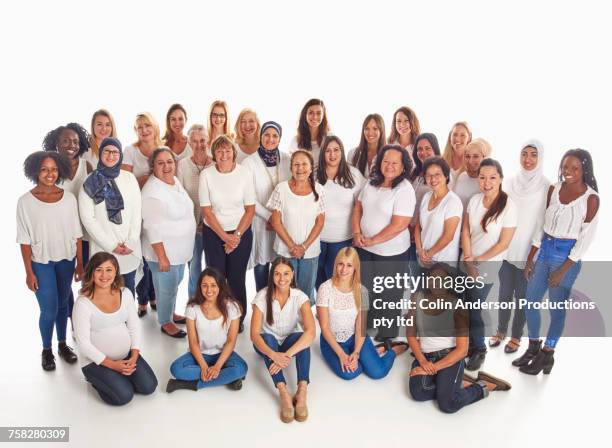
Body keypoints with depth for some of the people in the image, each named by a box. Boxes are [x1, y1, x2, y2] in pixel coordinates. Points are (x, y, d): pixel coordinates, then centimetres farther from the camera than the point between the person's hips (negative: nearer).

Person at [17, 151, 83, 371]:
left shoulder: (69, 198, -3)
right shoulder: (25, 201, -10)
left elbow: (76, 234, 2)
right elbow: (25, 240, -7)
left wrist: (80, 263, 3)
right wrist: (29, 272, -8)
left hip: (66, 260, 3)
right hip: (41, 262, -2)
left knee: (62, 304, 15)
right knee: (49, 309, 0)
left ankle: (62, 344, 33)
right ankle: (46, 350, 23)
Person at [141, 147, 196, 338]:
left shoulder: (175, 180, 3)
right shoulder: (152, 191, -24)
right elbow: (153, 228, -23)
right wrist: (162, 257, -22)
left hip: (179, 249, 8)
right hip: (163, 250, -8)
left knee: (175, 284, 24)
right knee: (166, 288, 8)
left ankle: (170, 313, 45)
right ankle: (166, 322, 29)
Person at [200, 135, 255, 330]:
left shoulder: (245, 173, -5)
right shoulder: (206, 175, -5)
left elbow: (250, 209, -2)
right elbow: (206, 211, -5)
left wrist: (237, 235, -9)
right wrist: (225, 236, -9)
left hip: (241, 233, 0)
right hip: (213, 233, 0)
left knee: (237, 278, 4)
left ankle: (238, 319, 22)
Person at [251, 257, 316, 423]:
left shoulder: (300, 297, -19)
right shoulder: (262, 297, -19)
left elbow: (311, 332, -33)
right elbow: (254, 334, -27)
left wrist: (287, 355, -45)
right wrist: (274, 355, -45)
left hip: (290, 342, 0)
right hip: (267, 345, 0)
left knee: (302, 337, -32)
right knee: (267, 338, -35)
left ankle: (302, 391, -41)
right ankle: (283, 393, -43)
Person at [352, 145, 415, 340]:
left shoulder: (405, 190, -18)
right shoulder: (372, 183, 2)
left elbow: (399, 225, -23)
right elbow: (358, 207, 9)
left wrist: (372, 240, -16)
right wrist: (357, 233, -6)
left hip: (391, 253, -6)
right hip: (365, 249, 6)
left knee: (388, 295, 11)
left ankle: (387, 335, 33)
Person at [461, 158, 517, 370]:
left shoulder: (508, 206, -16)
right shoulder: (474, 200, -3)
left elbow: (504, 243, -14)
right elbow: (465, 231, 2)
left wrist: (478, 260, -10)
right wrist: (468, 260, -7)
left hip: (488, 266, -4)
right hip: (467, 263, 4)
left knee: (473, 308, 3)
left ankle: (478, 350, 26)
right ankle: (465, 344, 30)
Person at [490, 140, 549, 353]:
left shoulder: (546, 187, -8)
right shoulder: (510, 183, 2)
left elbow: (547, 222, -7)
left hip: (529, 251, -3)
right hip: (507, 247, 3)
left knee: (522, 295, 8)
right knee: (504, 292, 12)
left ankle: (516, 336, 26)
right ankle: (501, 331, 31)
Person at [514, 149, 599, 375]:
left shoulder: (591, 198, -11)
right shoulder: (553, 190, 4)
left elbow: (585, 238, -11)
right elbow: (543, 225, 9)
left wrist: (563, 269, -13)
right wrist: (530, 258, 7)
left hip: (567, 256, -5)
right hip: (545, 250, 6)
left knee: (556, 307, 5)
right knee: (530, 300, 10)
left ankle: (547, 355, 21)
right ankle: (533, 348, 27)